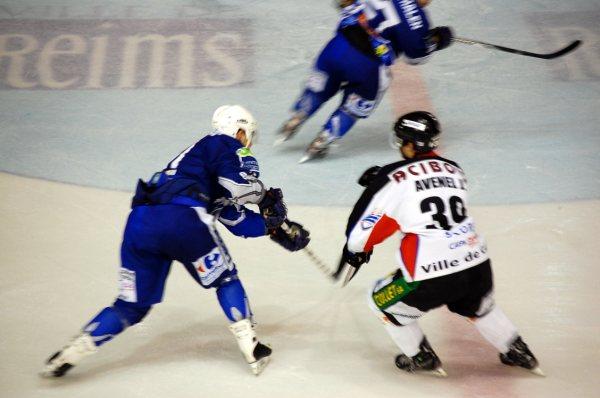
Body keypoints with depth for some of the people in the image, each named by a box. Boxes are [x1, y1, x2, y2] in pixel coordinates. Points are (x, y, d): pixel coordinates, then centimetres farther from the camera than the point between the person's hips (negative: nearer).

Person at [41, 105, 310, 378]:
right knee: (225, 280, 16)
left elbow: (237, 220, 32)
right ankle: (252, 350, 13)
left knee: (132, 306, 16)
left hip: (139, 223, 7)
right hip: (182, 218, -7)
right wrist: (264, 194, 12)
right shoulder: (223, 144, 14)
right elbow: (237, 183, -8)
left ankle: (68, 355, 8)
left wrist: (276, 227, 28)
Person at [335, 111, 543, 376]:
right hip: (477, 265, 6)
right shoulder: (454, 170, 12)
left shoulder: (392, 178, -3)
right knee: (480, 307, 37)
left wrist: (354, 255, 22)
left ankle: (421, 358, 29)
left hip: (431, 277, -6)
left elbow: (363, 229, 2)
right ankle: (517, 352, 43)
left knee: (382, 300, 21)